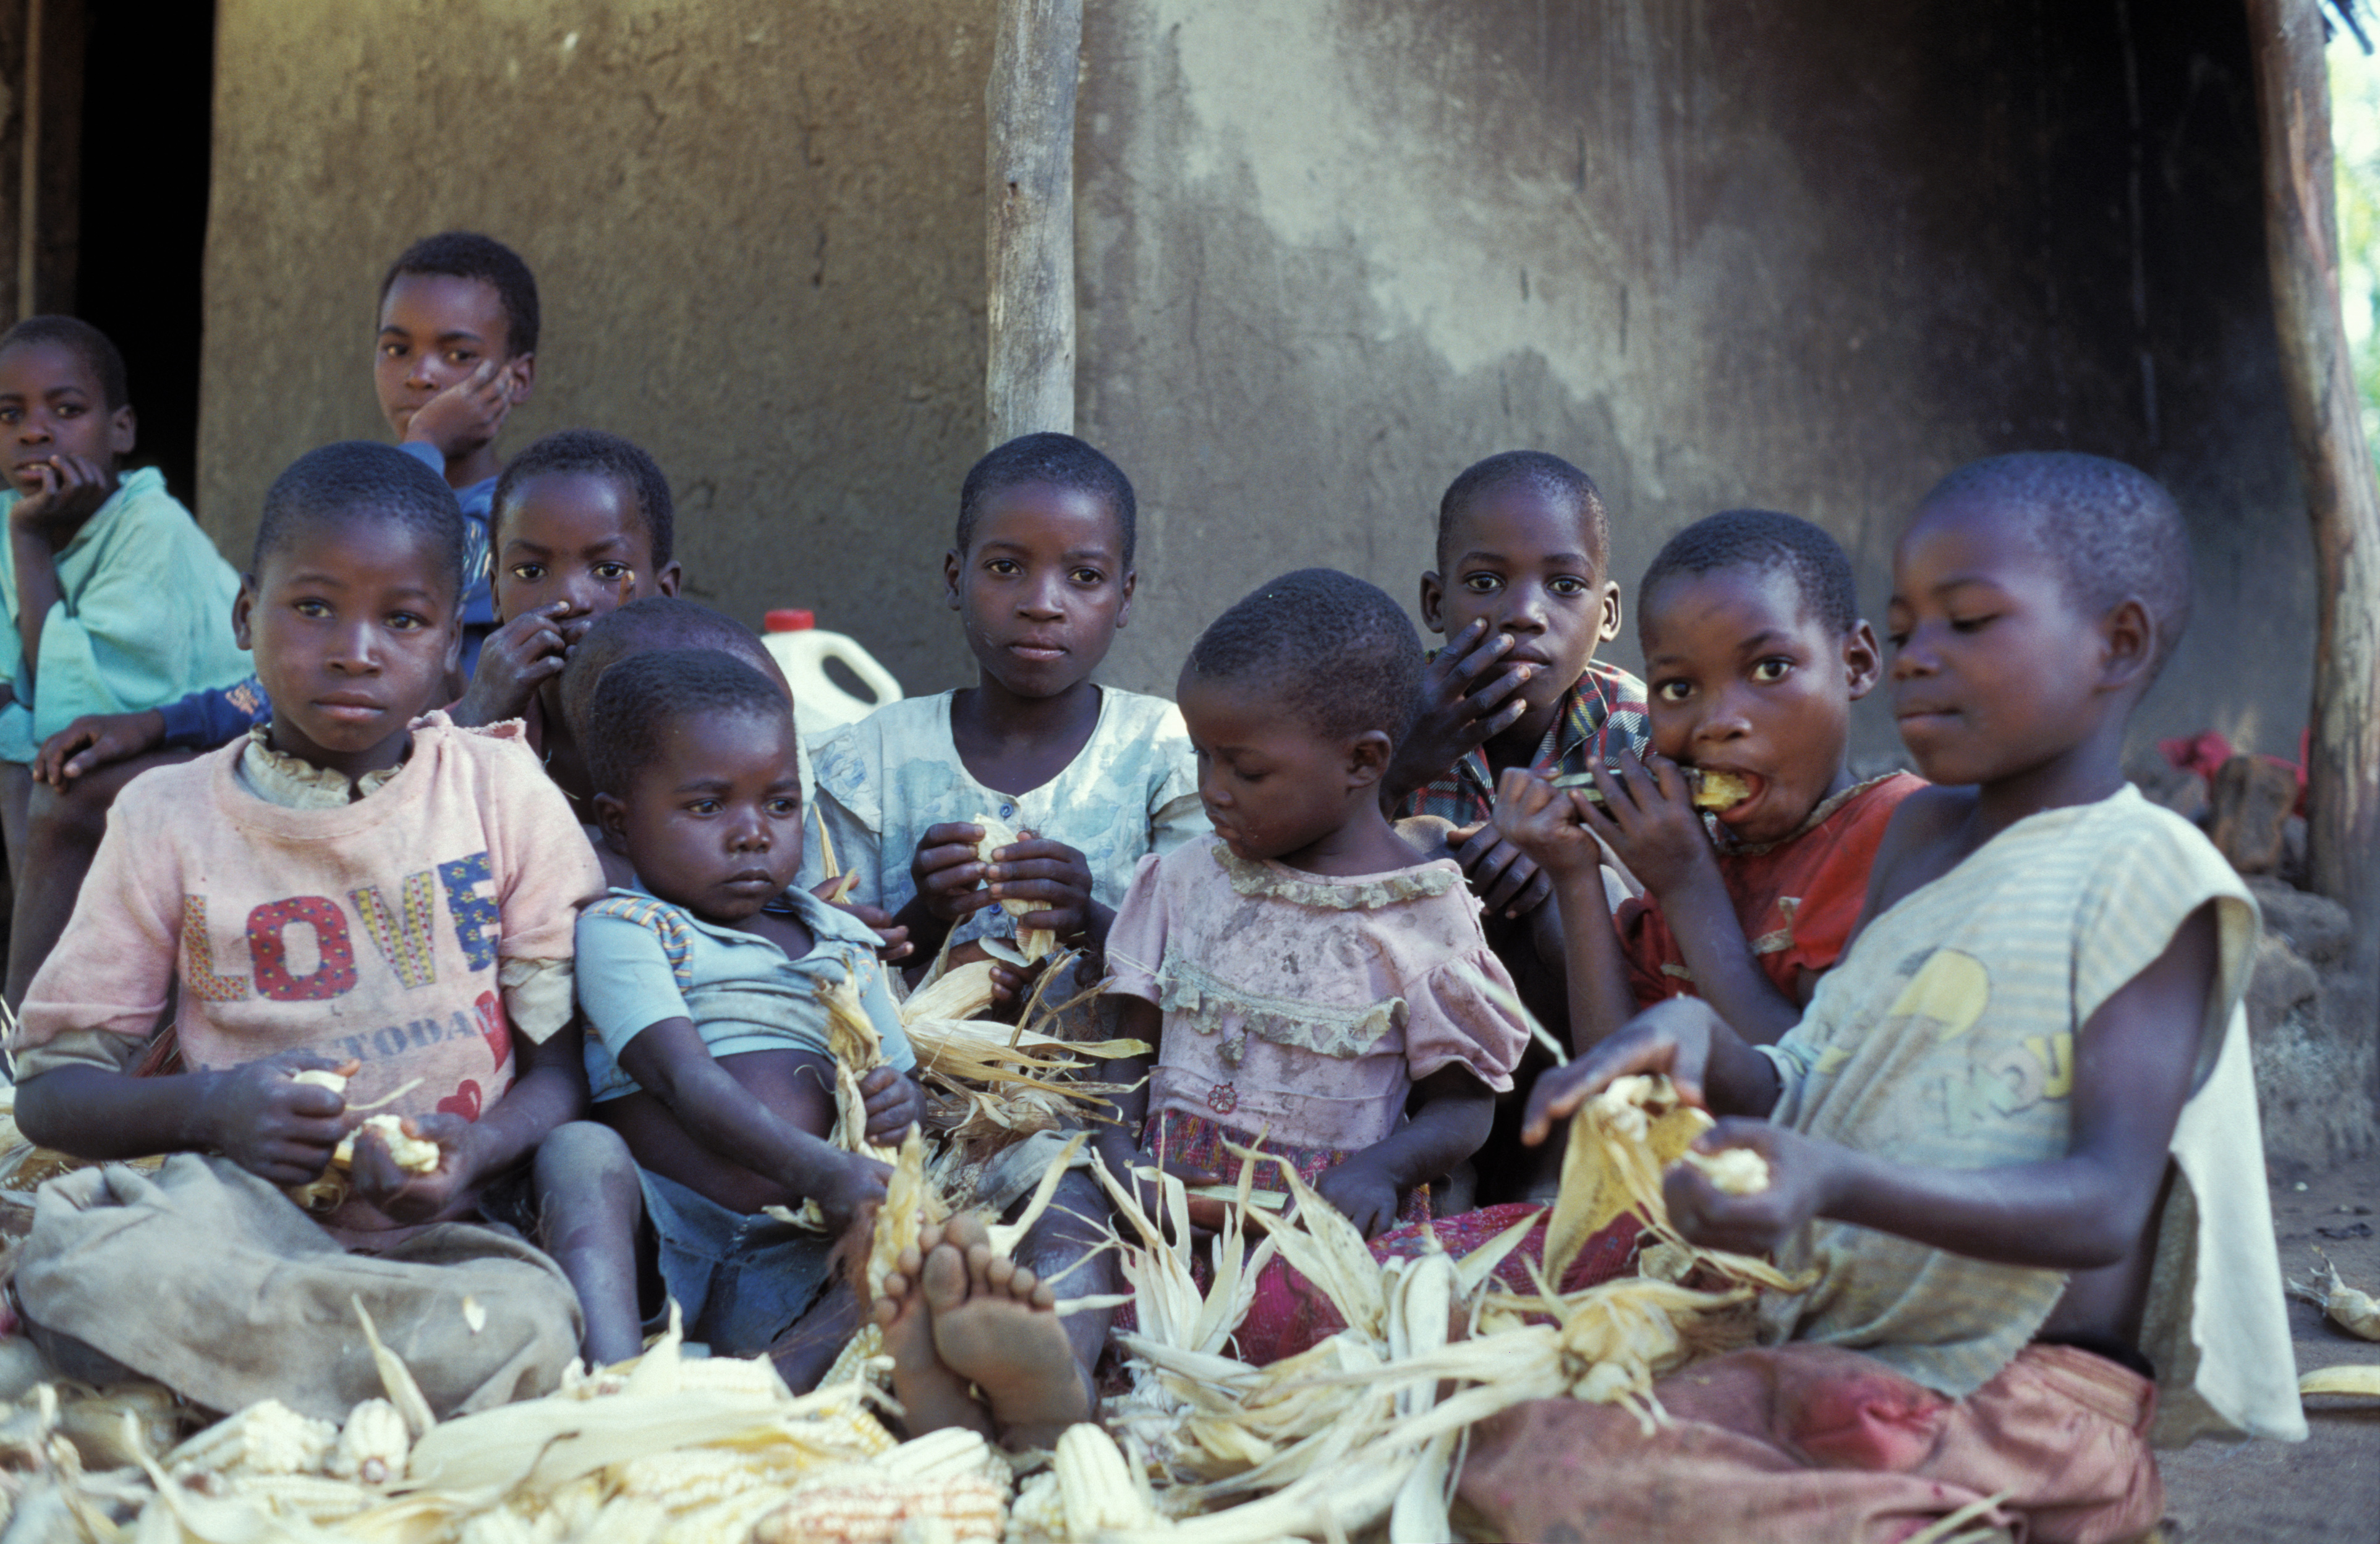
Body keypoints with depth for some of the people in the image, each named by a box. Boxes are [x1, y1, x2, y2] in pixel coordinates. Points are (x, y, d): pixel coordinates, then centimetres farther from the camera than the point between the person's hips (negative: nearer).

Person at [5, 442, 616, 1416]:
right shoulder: (169, 818, 5)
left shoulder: (502, 792, 5)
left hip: (451, 1221, 0)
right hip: (238, 1212, 0)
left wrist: (481, 1146, -18)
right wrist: (211, 1108, -15)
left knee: (532, 1324, -34)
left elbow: (566, 1061, 5)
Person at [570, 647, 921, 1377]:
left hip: (792, 1258, 4)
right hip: (660, 1241, -4)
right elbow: (684, 1078, -13)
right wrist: (820, 1170, -28)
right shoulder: (620, 930, 3)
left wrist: (897, 1105, -2)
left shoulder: (845, 944, 22)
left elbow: (901, 1080, 26)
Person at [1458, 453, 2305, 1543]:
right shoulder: (1922, 836, 16)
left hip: (2019, 1401, -7)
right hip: (1828, 1360, 7)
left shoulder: (2146, 870, -7)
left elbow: (2107, 1205, -18)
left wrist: (1835, 1185, -34)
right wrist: (1696, 1041, -9)